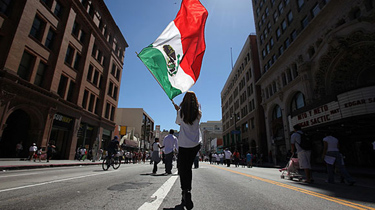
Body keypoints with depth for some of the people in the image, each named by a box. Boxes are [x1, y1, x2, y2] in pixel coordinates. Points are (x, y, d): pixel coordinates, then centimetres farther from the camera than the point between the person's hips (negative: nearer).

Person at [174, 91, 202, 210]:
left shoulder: (181, 112, -5)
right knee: (188, 167, 13)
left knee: (183, 168, 2)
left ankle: (186, 190, -17)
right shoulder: (198, 112, -1)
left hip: (184, 144, -2)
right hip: (196, 143, 3)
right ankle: (187, 190, 13)